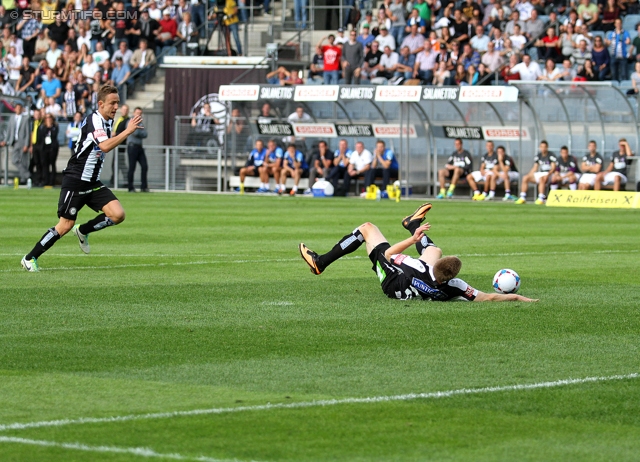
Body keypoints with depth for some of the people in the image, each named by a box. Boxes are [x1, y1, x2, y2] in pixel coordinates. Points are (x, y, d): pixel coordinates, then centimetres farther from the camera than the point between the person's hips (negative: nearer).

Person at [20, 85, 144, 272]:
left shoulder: (107, 122, 11)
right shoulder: (94, 120, -17)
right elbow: (105, 146, -34)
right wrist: (128, 131, -34)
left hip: (93, 183, 8)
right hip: (75, 181, -8)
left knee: (118, 214, -9)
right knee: (66, 225, -6)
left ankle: (83, 231, 15)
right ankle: (30, 258, 7)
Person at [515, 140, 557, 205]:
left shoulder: (551, 155, -7)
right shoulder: (538, 156, 13)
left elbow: (553, 167, -13)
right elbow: (535, 168, 17)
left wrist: (548, 175, -29)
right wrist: (529, 175, 4)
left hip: (548, 173, -7)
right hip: (540, 173, 7)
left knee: (541, 178, -40)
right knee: (525, 178, -8)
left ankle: (541, 199, -43)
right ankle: (522, 198, -8)